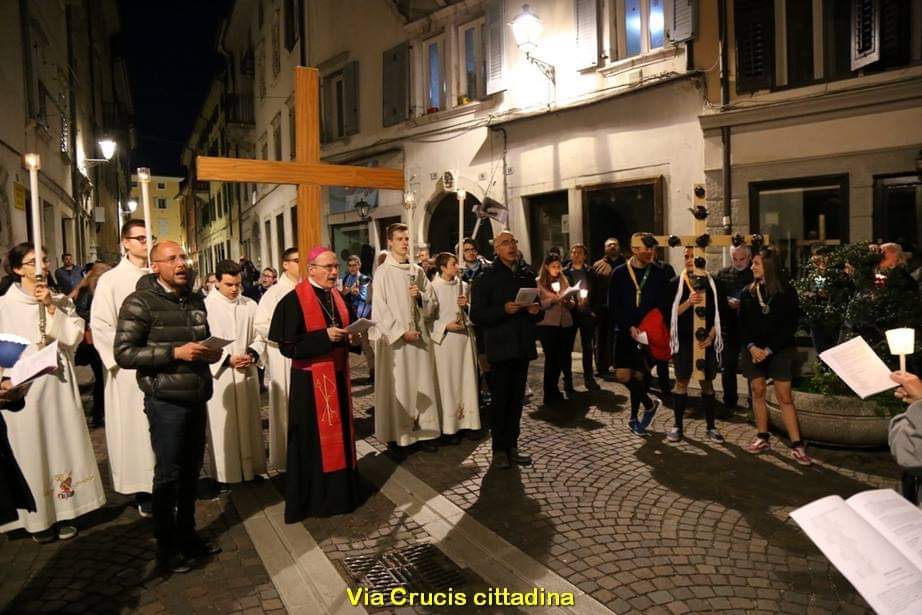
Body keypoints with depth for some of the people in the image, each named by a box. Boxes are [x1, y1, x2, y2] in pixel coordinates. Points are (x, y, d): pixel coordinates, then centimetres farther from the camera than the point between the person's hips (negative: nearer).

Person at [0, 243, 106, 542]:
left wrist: (51, 307, -11)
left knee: (61, 445, 7)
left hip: (58, 384, 3)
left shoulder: (61, 301, 8)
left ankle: (62, 512, 19)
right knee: (31, 450, 4)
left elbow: (74, 336, -4)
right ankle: (38, 517, 17)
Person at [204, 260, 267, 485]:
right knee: (223, 425, 3)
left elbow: (260, 336, 9)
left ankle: (250, 467, 22)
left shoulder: (250, 305, 3)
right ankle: (225, 473, 14)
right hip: (219, 374, -3)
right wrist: (227, 359, -14)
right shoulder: (206, 306, -9)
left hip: (247, 373, 4)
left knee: (248, 421, 10)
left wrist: (253, 355, -8)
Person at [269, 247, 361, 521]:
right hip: (311, 381, -7)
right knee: (315, 439, 2)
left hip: (337, 375, 7)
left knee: (338, 433, 15)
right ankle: (315, 498, 17)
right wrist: (324, 336, -25)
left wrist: (351, 335, -3)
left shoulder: (335, 296, 9)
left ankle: (341, 491, 28)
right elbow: (287, 346, -17)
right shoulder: (294, 300, -14)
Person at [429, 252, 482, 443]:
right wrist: (446, 326, -17)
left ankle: (468, 421, 18)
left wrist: (467, 305, -4)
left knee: (467, 379, 7)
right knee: (448, 382, -1)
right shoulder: (433, 288, -6)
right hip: (445, 339, -5)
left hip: (464, 337, 5)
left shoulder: (463, 286, 9)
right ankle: (449, 427, 6)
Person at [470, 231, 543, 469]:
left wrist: (536, 310, -3)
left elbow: (536, 307, 20)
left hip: (523, 345, 5)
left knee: (517, 398, 9)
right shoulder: (487, 277, -4)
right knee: (500, 398, 1)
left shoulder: (527, 273, 11)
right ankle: (499, 449, 12)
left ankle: (512, 445, 20)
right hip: (500, 346, -4)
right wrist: (504, 310, -22)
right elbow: (476, 314, -9)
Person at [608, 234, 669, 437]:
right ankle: (650, 404, 14)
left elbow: (664, 305, 2)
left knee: (640, 375, 3)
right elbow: (613, 305, -2)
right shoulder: (620, 273, 1)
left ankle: (634, 418, 21)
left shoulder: (659, 274, 3)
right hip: (625, 331, 0)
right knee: (623, 375, -10)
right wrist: (629, 327, -13)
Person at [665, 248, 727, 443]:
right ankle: (678, 426, 13)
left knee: (707, 383, 8)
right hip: (684, 339, -1)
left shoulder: (713, 284, 3)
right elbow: (671, 313, -3)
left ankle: (711, 427, 18)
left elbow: (720, 314, 3)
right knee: (681, 382, 3)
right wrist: (688, 302, -20)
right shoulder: (676, 283, 1)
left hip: (706, 340, 1)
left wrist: (711, 336, -10)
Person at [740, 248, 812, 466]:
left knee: (784, 397, -4)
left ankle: (797, 445, 1)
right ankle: (763, 437, 18)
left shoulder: (786, 292, -3)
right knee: (758, 392, 6)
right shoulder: (749, 292, 6)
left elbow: (790, 326, -6)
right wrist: (751, 347, -10)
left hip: (779, 350, -3)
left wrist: (769, 349, -13)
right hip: (754, 350, 3)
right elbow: (742, 324, 5)